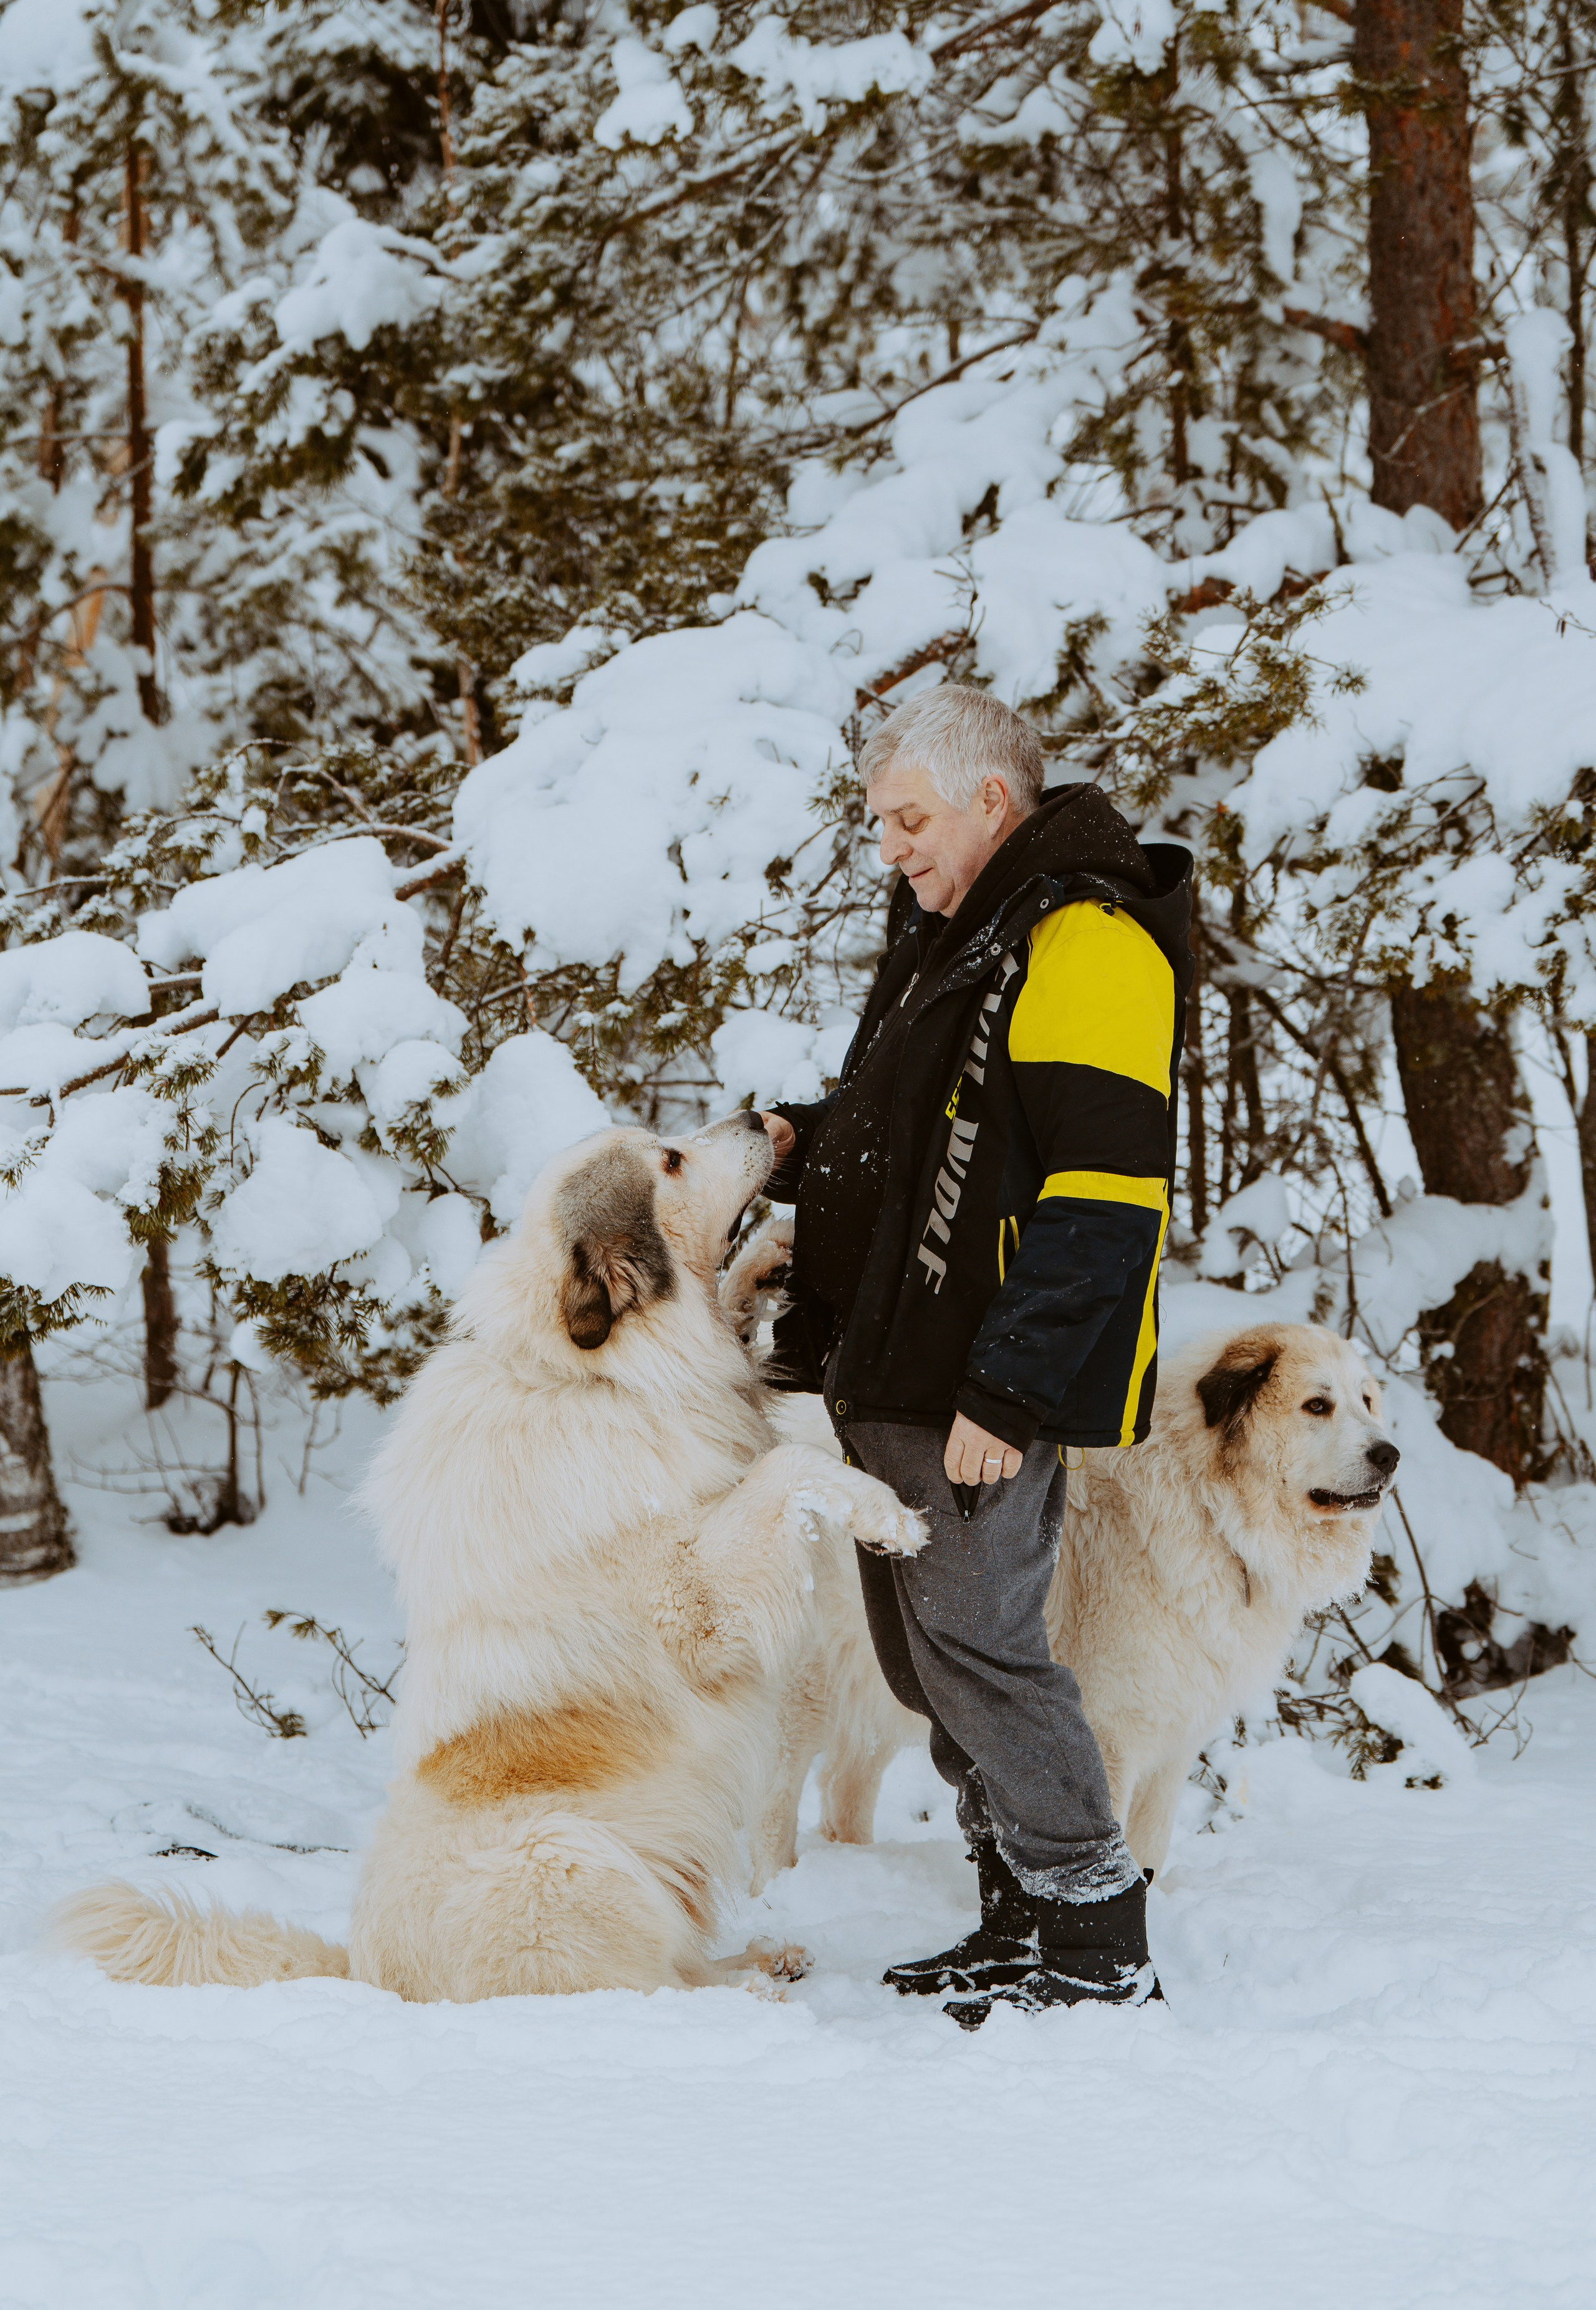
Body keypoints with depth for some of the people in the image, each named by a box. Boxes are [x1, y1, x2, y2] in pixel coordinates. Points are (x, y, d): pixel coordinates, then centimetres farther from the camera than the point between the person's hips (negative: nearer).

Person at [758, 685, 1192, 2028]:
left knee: (976, 1641, -10)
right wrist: (813, 1148, 9)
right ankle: (1023, 1922, 21)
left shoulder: (1085, 944, -14)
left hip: (989, 1386, -10)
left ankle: (1098, 1948, -2)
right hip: (894, 1374, 10)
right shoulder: (952, 937, 19)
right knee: (926, 1657, 12)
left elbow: (1104, 1194, -20)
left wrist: (1009, 1390, -23)